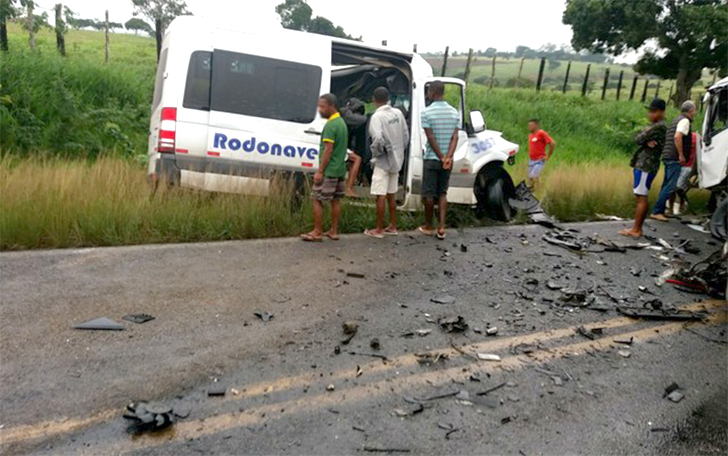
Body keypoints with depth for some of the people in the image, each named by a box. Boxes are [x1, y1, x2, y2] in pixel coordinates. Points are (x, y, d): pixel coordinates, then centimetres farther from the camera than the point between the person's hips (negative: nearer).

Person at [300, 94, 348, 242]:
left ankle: (317, 233, -1)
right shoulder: (342, 122, 15)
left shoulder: (330, 125, -16)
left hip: (329, 170, -10)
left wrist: (320, 171, -18)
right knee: (335, 200, 12)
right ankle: (334, 231, 18)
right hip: (340, 169, 10)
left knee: (317, 200, -4)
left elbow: (328, 149, -20)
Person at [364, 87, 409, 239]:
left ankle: (379, 230, 5)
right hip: (396, 160, 7)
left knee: (381, 196, -1)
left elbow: (378, 139, -27)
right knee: (392, 194, 16)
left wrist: (375, 153, -10)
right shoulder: (398, 113, 4)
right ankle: (393, 226, 23)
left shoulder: (377, 116, -17)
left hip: (383, 162, -7)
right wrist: (399, 152, 16)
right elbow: (406, 136, 8)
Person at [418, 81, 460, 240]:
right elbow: (455, 137, -4)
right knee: (442, 193, 12)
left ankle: (428, 227, 17)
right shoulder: (454, 112, 5)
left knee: (429, 194, 7)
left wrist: (441, 157, -10)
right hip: (447, 160, 5)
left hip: (432, 159, -4)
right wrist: (448, 157, -13)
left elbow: (431, 138, -14)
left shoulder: (426, 112, -10)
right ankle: (441, 227, 5)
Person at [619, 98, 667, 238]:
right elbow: (638, 140, 9)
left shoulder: (659, 127, -13)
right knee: (641, 197, 11)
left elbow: (638, 139, -15)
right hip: (642, 165, 10)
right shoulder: (655, 126, 19)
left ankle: (636, 230, -5)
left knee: (641, 197, -7)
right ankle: (638, 228, 15)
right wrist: (647, 141, -11)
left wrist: (644, 134, 5)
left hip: (646, 167, -10)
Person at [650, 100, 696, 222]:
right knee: (670, 186, -11)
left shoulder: (676, 120, 20)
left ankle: (660, 211, 15)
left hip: (667, 156, 10)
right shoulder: (685, 121, -9)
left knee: (666, 185, 12)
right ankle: (656, 211, -13)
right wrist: (681, 155, -19)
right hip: (674, 158, -10)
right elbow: (677, 137, -22)